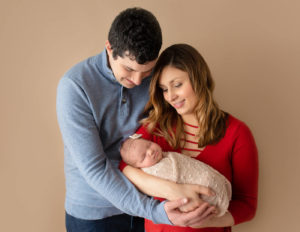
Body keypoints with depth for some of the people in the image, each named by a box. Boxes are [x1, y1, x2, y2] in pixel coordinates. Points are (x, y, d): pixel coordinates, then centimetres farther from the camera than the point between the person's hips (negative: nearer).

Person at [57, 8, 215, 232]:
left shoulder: (154, 77, -8)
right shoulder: (74, 86, -20)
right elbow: (94, 169, -24)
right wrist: (155, 211, -31)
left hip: (146, 205, 3)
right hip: (93, 213, -3)